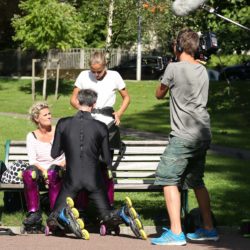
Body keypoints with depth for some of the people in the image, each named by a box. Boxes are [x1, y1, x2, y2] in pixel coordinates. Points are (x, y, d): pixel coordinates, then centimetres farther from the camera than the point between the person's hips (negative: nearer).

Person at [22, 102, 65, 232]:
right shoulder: (32, 136, 12)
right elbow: (32, 160, 1)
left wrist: (62, 164, -13)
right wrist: (44, 171, -16)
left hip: (59, 169, -1)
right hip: (39, 169, 1)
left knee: (54, 171, -38)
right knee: (29, 172, -35)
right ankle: (34, 213, -38)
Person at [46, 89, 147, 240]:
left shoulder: (63, 124, -3)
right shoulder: (101, 127, -2)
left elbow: (54, 154, 5)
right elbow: (108, 161, 4)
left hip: (72, 178, -1)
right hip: (94, 179, 1)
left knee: (53, 221, 8)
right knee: (108, 217, 13)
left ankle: (64, 215, -27)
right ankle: (125, 213, -20)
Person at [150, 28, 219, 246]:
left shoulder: (174, 68, -7)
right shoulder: (203, 70, 12)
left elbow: (159, 94, 7)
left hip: (184, 136, -8)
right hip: (203, 135, 8)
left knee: (168, 179, -7)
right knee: (196, 181, 19)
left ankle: (176, 232, -15)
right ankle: (209, 229, 23)